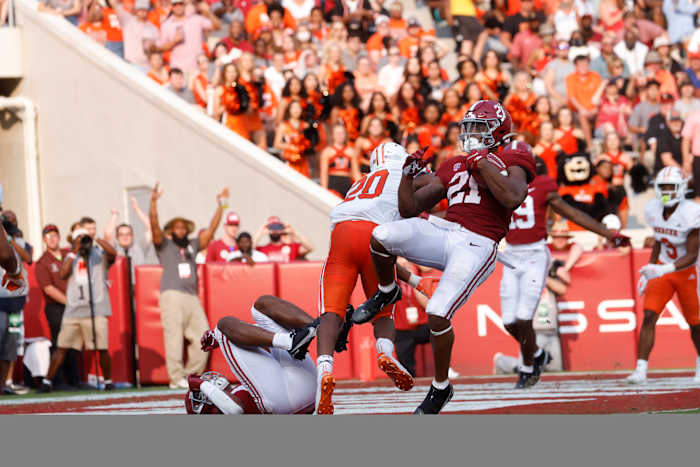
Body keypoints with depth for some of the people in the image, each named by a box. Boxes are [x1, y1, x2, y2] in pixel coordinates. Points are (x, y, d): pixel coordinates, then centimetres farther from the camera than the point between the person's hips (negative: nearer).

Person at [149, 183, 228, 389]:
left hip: (192, 298, 5)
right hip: (172, 296, -5)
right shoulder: (164, 245, 12)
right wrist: (154, 202, -15)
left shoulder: (192, 246, 23)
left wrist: (220, 205, 15)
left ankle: (193, 375, 6)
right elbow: (154, 226, -3)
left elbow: (211, 229, 21)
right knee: (174, 336, -10)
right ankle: (176, 378, -10)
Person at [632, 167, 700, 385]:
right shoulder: (654, 210, -5)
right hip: (662, 270, 4)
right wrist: (648, 273, 9)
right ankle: (641, 370, -14)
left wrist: (664, 269, -35)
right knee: (649, 317, -12)